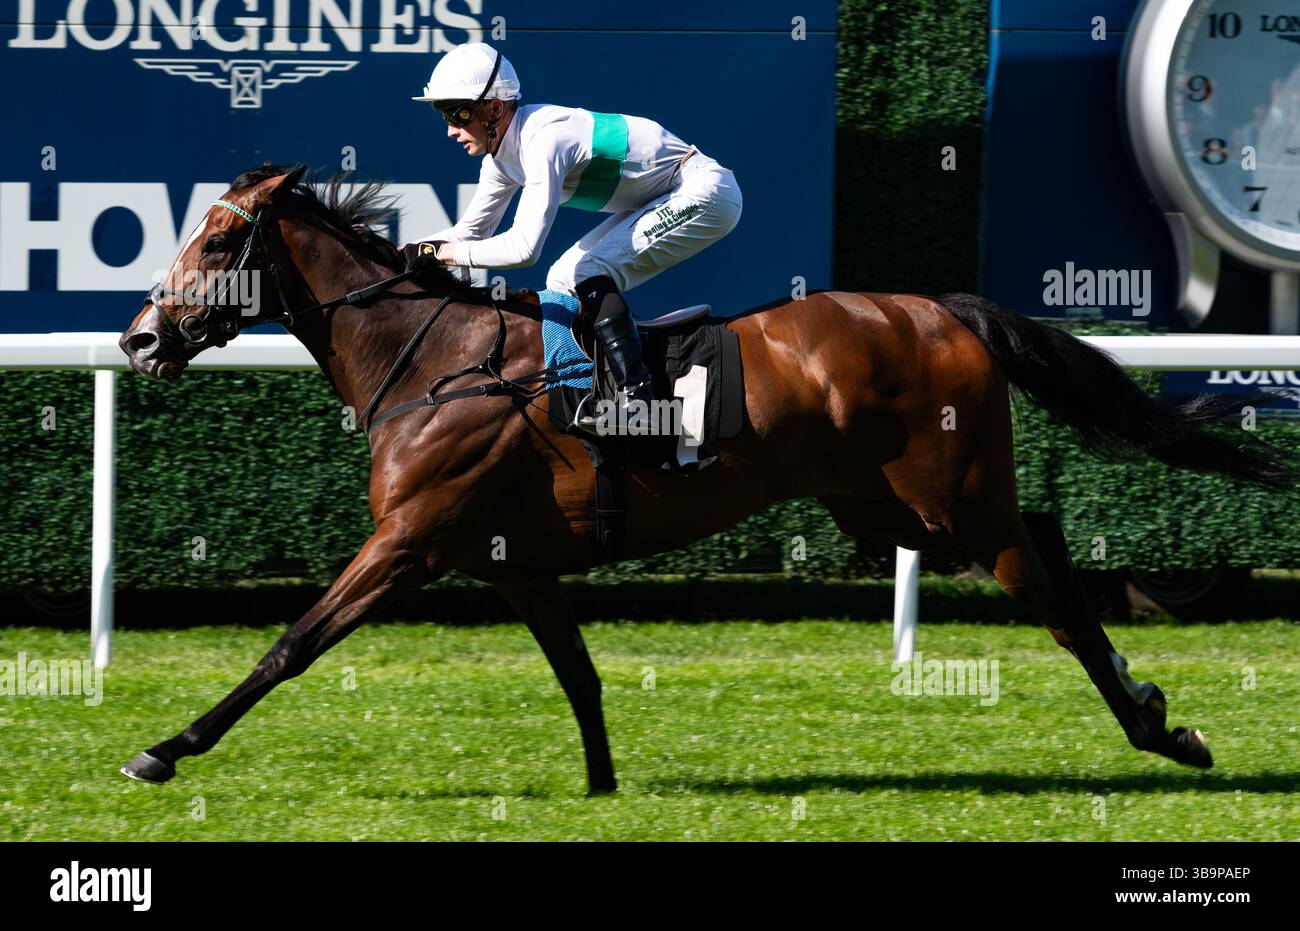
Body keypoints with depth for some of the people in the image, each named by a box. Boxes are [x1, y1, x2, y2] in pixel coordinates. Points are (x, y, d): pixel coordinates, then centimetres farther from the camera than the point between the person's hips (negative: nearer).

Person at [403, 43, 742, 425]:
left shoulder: (543, 140, -29)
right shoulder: (501, 156, 1)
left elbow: (524, 247, -36)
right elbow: (472, 232, 12)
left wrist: (442, 253, -29)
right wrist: (400, 252, -2)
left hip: (704, 193, -10)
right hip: (664, 200, 10)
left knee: (589, 272, -23)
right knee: (563, 280, 7)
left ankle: (637, 401, -26)